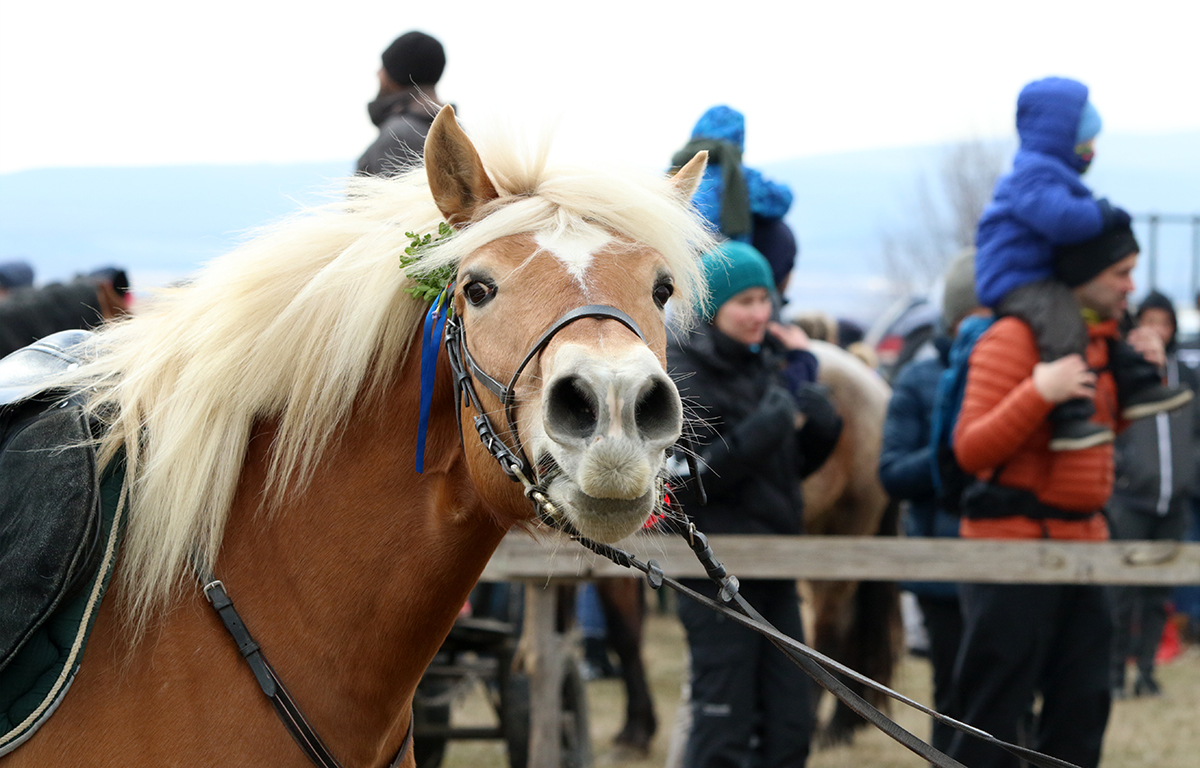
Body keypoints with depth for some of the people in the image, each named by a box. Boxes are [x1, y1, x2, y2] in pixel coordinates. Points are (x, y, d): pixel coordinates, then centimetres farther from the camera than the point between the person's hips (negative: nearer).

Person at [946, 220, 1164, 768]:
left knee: (1082, 702, 11)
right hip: (1014, 542, -8)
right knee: (994, 709, -6)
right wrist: (1039, 393, -31)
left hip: (1081, 539, 8)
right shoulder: (1013, 338, -13)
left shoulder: (1100, 337, 12)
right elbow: (971, 450, -18)